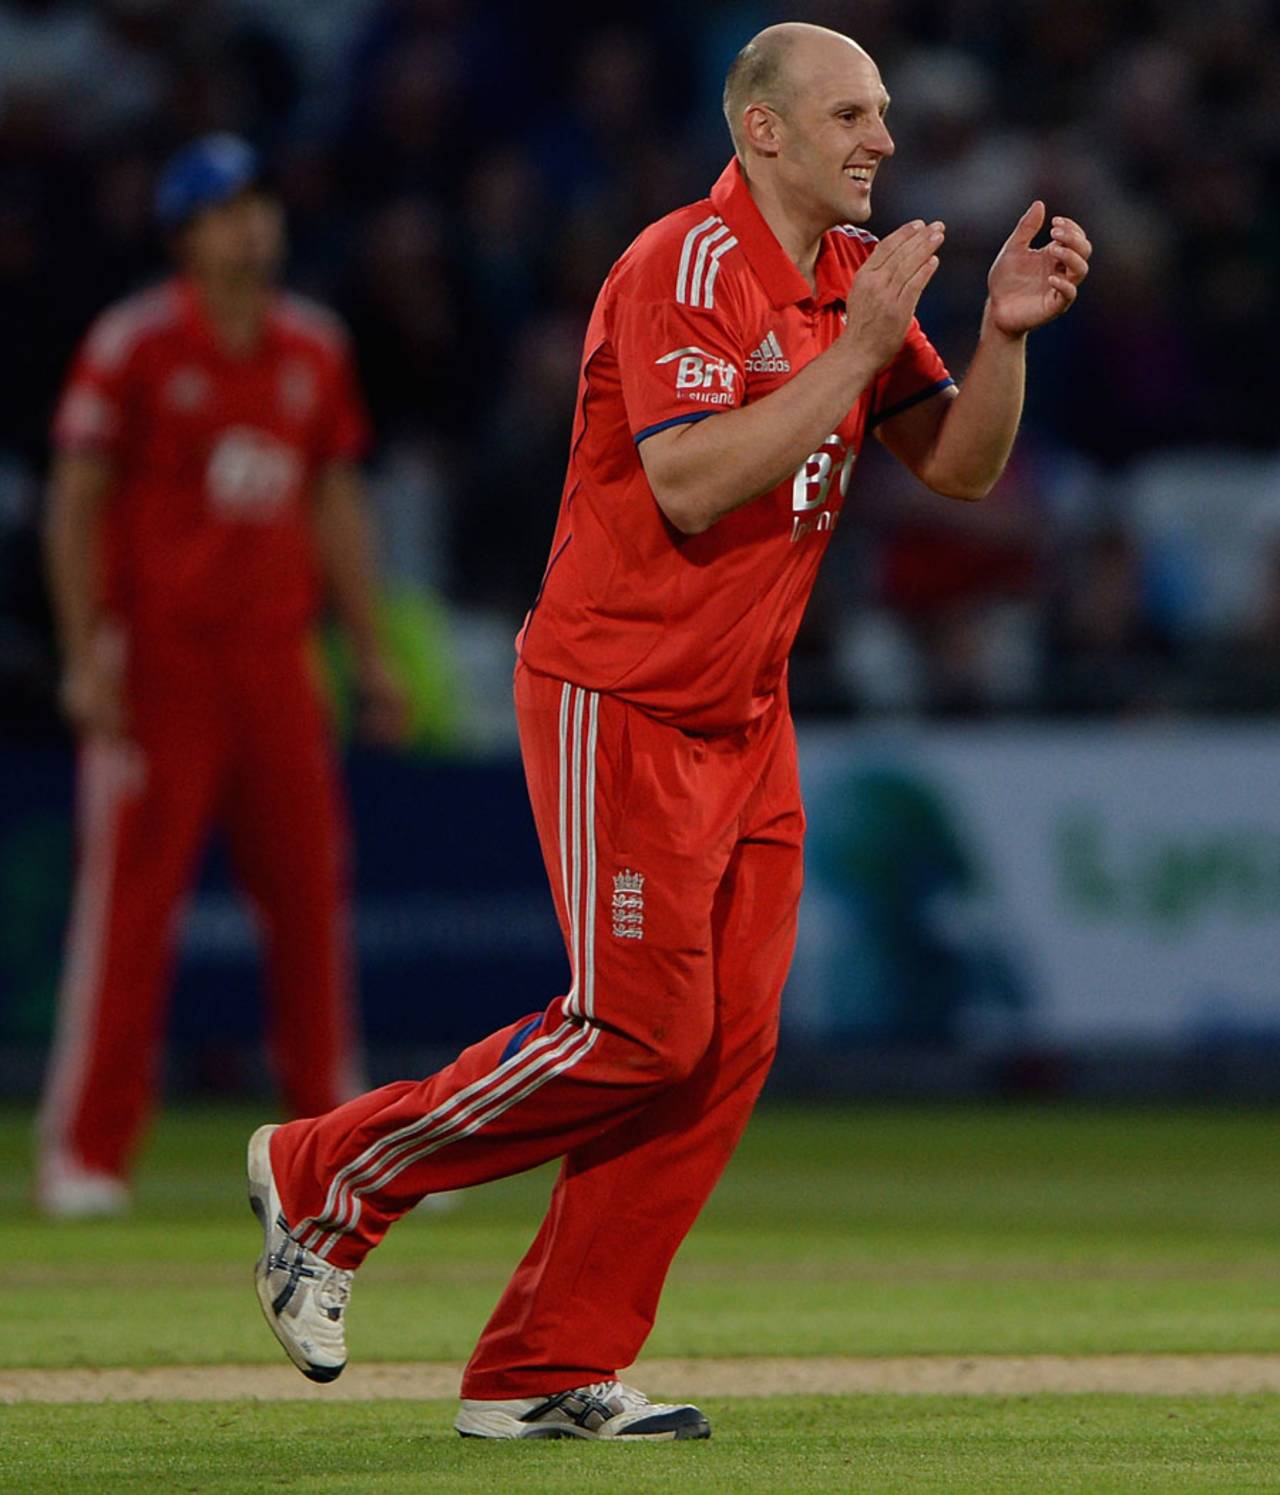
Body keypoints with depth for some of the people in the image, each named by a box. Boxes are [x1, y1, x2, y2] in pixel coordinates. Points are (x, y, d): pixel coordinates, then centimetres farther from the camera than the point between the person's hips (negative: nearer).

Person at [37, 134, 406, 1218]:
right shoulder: (133, 347, -5)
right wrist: (85, 658, -13)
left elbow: (336, 504, 17)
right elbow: (76, 505, -6)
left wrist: (372, 654, 13)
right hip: (158, 656, -5)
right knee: (130, 897, -6)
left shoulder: (314, 348, 11)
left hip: (276, 658, 5)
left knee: (309, 888, 5)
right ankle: (84, 1154, -2)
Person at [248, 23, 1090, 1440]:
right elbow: (691, 486, -27)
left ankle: (549, 1371, 6)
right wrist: (860, 345, -25)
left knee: (728, 1043, 2)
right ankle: (324, 1176, 6)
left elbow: (959, 465, 12)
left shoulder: (849, 273, 10)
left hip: (746, 712, 9)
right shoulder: (687, 266, -16)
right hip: (620, 700, -9)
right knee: (641, 1031, -11)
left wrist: (1004, 333, -6)